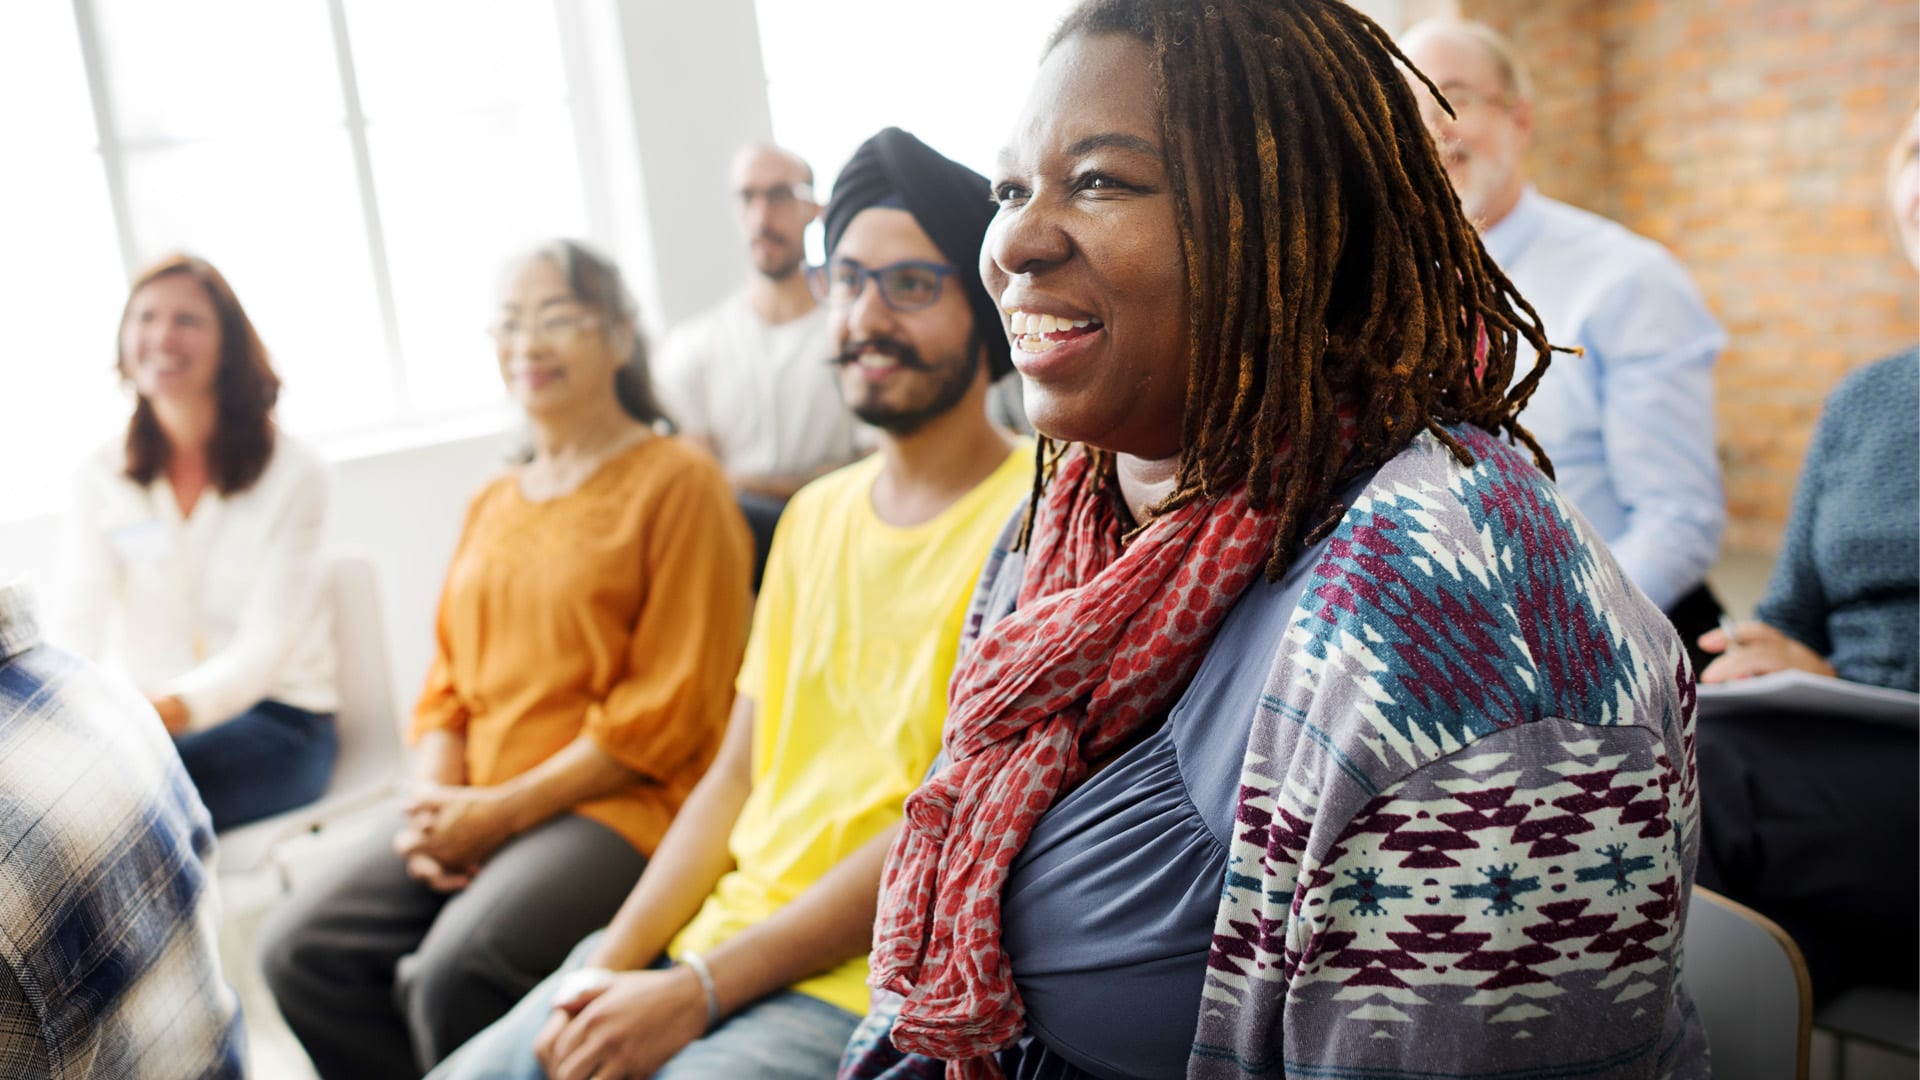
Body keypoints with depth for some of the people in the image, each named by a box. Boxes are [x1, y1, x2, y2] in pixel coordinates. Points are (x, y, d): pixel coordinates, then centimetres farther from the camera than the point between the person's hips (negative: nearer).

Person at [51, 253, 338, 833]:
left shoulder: (292, 473, -5)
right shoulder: (100, 477, 5)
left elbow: (266, 645, -15)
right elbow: (74, 630, -6)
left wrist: (172, 709, -35)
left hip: (275, 720, -3)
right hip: (145, 718, 3)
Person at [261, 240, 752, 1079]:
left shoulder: (677, 483, -3)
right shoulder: (491, 506, 20)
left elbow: (669, 709, -9)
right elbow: (447, 688, 19)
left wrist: (506, 807, -12)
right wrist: (434, 804, -1)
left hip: (621, 806, -7)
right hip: (477, 813, 7)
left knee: (456, 969, -29)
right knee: (299, 947, -12)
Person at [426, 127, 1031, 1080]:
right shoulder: (815, 515, 14)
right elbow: (738, 775, 12)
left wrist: (697, 992, -16)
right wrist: (614, 964, -1)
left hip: (860, 986, -6)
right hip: (711, 928, 7)